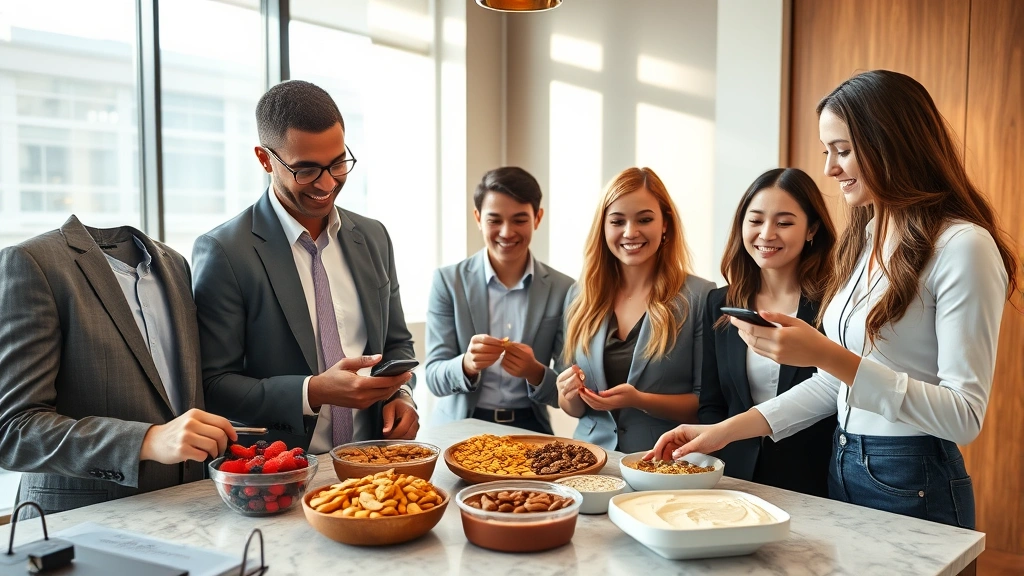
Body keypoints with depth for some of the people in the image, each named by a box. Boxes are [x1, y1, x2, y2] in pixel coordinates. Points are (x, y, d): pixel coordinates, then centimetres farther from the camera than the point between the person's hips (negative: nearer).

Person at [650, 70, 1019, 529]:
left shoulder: (962, 246, -16)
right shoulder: (863, 239, 7)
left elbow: (965, 415, -20)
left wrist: (828, 355, -28)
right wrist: (727, 430, 2)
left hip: (914, 489, -7)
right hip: (841, 471, 7)